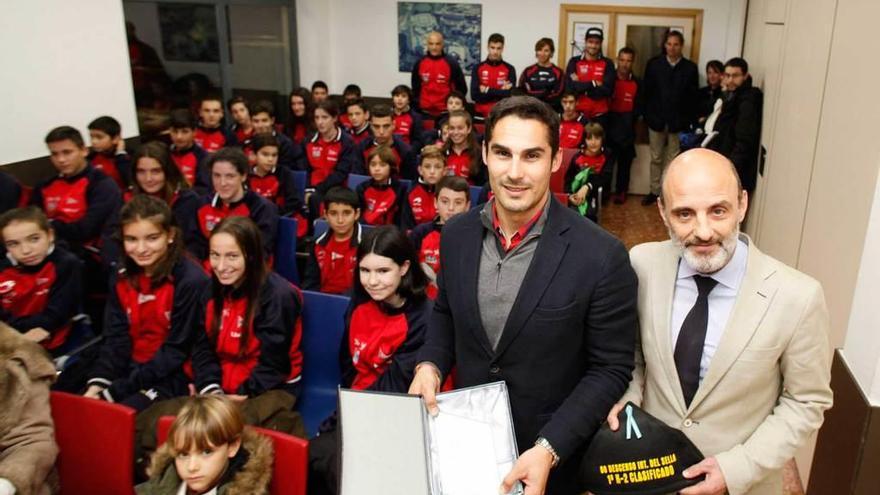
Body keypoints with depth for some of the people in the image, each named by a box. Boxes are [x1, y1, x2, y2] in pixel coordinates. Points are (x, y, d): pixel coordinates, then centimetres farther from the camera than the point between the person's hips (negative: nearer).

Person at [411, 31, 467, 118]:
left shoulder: (451, 63, -6)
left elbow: (462, 88, 0)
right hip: (424, 111, 2)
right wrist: (416, 105, 9)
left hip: (446, 112, -2)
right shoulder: (419, 63, 2)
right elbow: (415, 87, 13)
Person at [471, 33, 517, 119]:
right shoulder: (478, 68, 3)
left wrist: (487, 90, -6)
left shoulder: (509, 69, 3)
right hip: (481, 114, 1)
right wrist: (500, 92, -7)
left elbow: (510, 94, -8)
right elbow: (474, 95, -6)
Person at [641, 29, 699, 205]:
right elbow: (646, 91, 1)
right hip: (656, 118, 1)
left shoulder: (690, 68, 1)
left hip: (678, 121, 0)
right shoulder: (654, 64, 1)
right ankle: (654, 191, 22)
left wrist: (690, 121, -5)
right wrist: (647, 116, -5)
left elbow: (693, 97, 1)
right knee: (656, 158, 10)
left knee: (673, 160, 6)